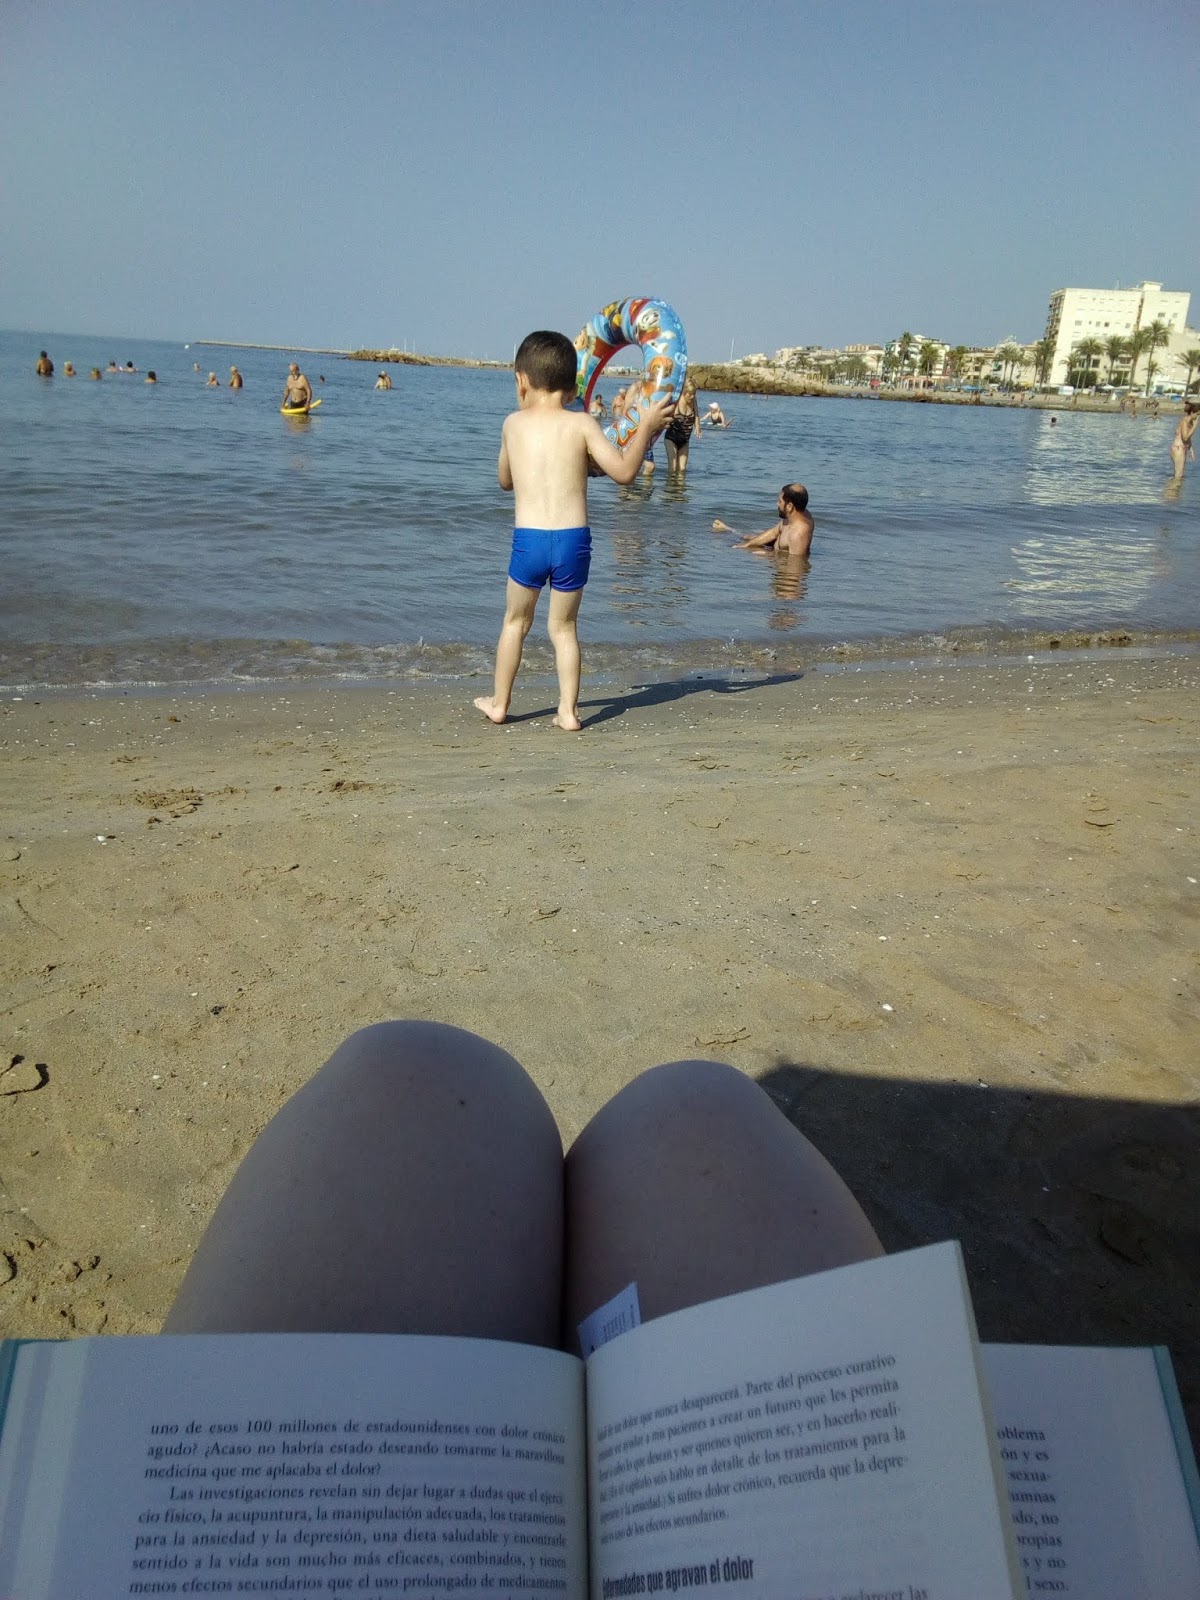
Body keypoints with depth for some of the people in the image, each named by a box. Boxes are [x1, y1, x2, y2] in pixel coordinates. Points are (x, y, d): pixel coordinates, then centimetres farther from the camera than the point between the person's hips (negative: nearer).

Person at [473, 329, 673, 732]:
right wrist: (646, 426, 7)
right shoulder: (581, 424, 0)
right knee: (563, 627, 14)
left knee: (515, 621, 19)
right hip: (574, 540, 0)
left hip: (528, 539, 1)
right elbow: (623, 471, -4)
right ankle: (568, 710, 12)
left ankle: (498, 703, 27)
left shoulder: (514, 423, 7)